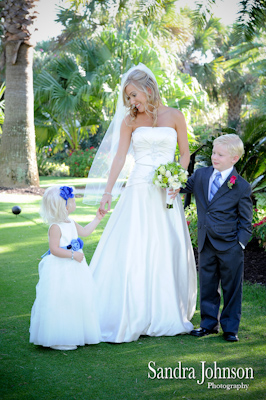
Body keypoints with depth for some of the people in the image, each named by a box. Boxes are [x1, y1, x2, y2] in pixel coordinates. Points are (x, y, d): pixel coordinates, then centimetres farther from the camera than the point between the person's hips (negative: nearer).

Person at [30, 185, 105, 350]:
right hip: (60, 270, -10)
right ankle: (56, 340, 3)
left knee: (76, 301, 15)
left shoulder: (71, 223, 10)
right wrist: (73, 254, -23)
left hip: (74, 269, 10)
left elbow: (84, 231, 26)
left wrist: (97, 219, 27)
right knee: (59, 304, -5)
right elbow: (54, 249, -24)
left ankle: (73, 335, 28)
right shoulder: (56, 227, -19)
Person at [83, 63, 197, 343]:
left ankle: (167, 315, 19)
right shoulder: (129, 121, 4)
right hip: (139, 191, -1)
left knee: (168, 252, 6)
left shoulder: (174, 117, 4)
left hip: (167, 193, 1)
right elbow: (120, 157, -1)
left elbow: (185, 153, 9)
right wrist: (107, 193, -8)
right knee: (131, 253, -6)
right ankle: (130, 317, -2)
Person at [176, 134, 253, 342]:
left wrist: (241, 243, -10)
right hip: (206, 244, 4)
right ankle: (209, 323, 27)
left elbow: (245, 219, -5)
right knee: (207, 286, 13)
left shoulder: (241, 186, -9)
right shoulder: (201, 175, 3)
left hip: (230, 247, -4)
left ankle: (230, 328, 19)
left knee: (231, 287, 7)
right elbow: (185, 186, 18)